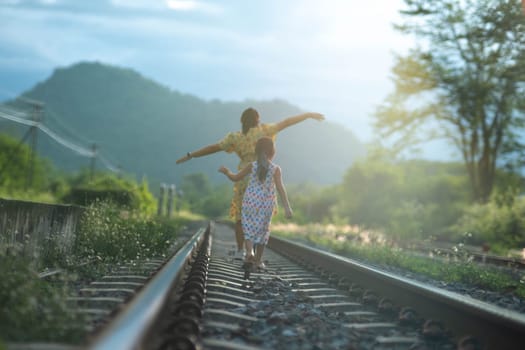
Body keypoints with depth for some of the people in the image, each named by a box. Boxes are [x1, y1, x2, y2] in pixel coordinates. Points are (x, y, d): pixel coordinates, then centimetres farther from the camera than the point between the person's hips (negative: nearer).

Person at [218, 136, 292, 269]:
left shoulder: (252, 166, -4)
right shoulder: (276, 169, -8)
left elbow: (235, 178, 4)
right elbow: (280, 188, -15)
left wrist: (226, 171, 21)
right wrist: (287, 207, -16)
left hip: (250, 202, 1)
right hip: (266, 205, 0)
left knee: (249, 228, 14)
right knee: (262, 230, 14)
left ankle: (249, 252, -10)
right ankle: (258, 259, 18)